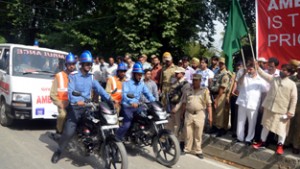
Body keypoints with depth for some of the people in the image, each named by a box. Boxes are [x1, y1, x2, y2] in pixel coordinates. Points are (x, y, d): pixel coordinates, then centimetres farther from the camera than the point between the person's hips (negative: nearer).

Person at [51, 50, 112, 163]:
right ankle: (58, 151, 10)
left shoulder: (91, 76, 11)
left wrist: (109, 98, -14)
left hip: (87, 106, 5)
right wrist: (77, 101, -37)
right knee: (69, 132, -10)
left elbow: (98, 88, 1)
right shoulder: (73, 75, -5)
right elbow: (71, 91, -18)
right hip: (75, 107, -5)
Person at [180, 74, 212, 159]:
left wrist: (210, 115, -10)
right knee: (188, 133, 9)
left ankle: (198, 151, 18)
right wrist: (182, 113, 12)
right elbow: (184, 103, 12)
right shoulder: (187, 90, 6)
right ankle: (187, 149, 23)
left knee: (198, 134, 6)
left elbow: (209, 104, -5)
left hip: (199, 114, -2)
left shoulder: (205, 90, -3)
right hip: (188, 114, 2)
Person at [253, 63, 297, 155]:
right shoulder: (273, 79, 4)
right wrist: (257, 67, -16)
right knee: (266, 125, 14)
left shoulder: (292, 84, -5)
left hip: (282, 110, -3)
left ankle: (280, 145, 22)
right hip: (269, 107, 3)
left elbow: (294, 99, -6)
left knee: (282, 128, 5)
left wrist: (291, 112, -9)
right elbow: (264, 74, 1)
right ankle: (262, 142, 28)